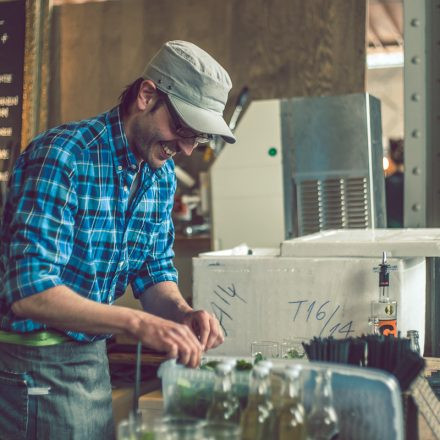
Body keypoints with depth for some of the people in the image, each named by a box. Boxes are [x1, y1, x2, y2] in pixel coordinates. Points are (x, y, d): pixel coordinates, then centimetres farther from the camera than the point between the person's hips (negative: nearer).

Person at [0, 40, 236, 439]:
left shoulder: (162, 175, 3)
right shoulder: (62, 156, -23)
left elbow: (155, 272, 8)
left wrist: (182, 313, -13)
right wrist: (135, 322, -37)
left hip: (93, 357, 8)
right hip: (33, 359, -7)